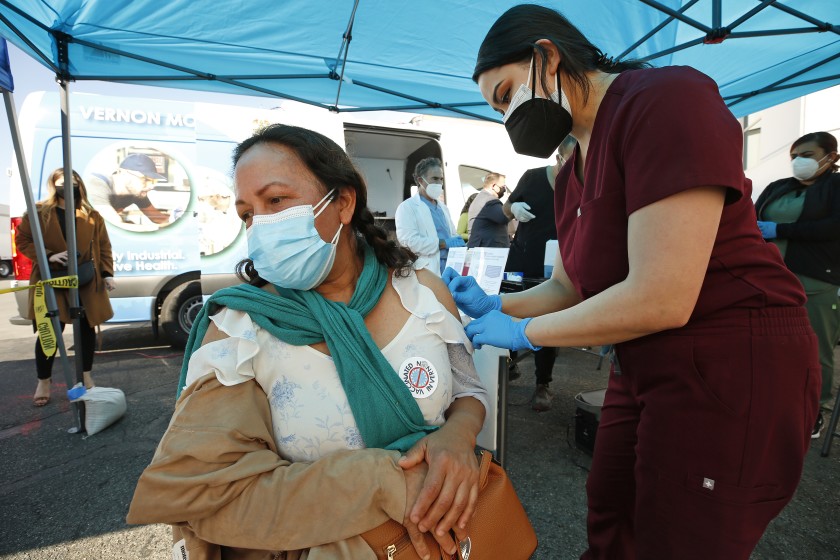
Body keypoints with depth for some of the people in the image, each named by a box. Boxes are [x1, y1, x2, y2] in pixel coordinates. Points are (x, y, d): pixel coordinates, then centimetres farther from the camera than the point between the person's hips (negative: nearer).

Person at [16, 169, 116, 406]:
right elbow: (22, 240, 1)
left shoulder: (92, 216, 7)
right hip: (50, 283, -2)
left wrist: (107, 274, -2)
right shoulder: (38, 212, 2)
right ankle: (44, 381, 19)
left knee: (87, 329, 8)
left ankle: (86, 376, 25)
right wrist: (48, 256, -16)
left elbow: (104, 247, 7)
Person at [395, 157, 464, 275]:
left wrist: (458, 243, 0)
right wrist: (443, 243, -14)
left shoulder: (443, 207, 22)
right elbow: (409, 241, -17)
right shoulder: (407, 207, -3)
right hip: (426, 271, -7)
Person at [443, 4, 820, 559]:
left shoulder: (666, 98, -18)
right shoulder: (571, 175, 8)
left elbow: (661, 300, -25)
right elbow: (567, 288, 15)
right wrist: (493, 305, -2)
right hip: (642, 369, 8)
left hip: (734, 371, -8)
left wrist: (524, 331, -14)